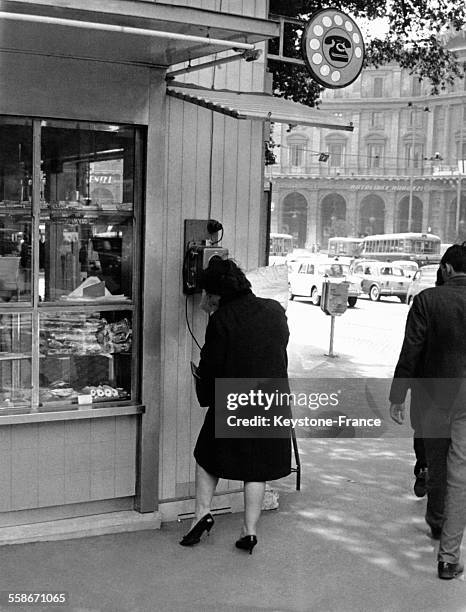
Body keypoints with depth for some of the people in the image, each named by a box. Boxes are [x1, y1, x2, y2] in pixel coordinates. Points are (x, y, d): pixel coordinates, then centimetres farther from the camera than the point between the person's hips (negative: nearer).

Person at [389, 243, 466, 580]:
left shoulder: (427, 300, -10)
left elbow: (410, 351, -10)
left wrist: (398, 396, -4)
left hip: (433, 395, 0)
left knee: (436, 462, 21)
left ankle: (436, 521, 44)